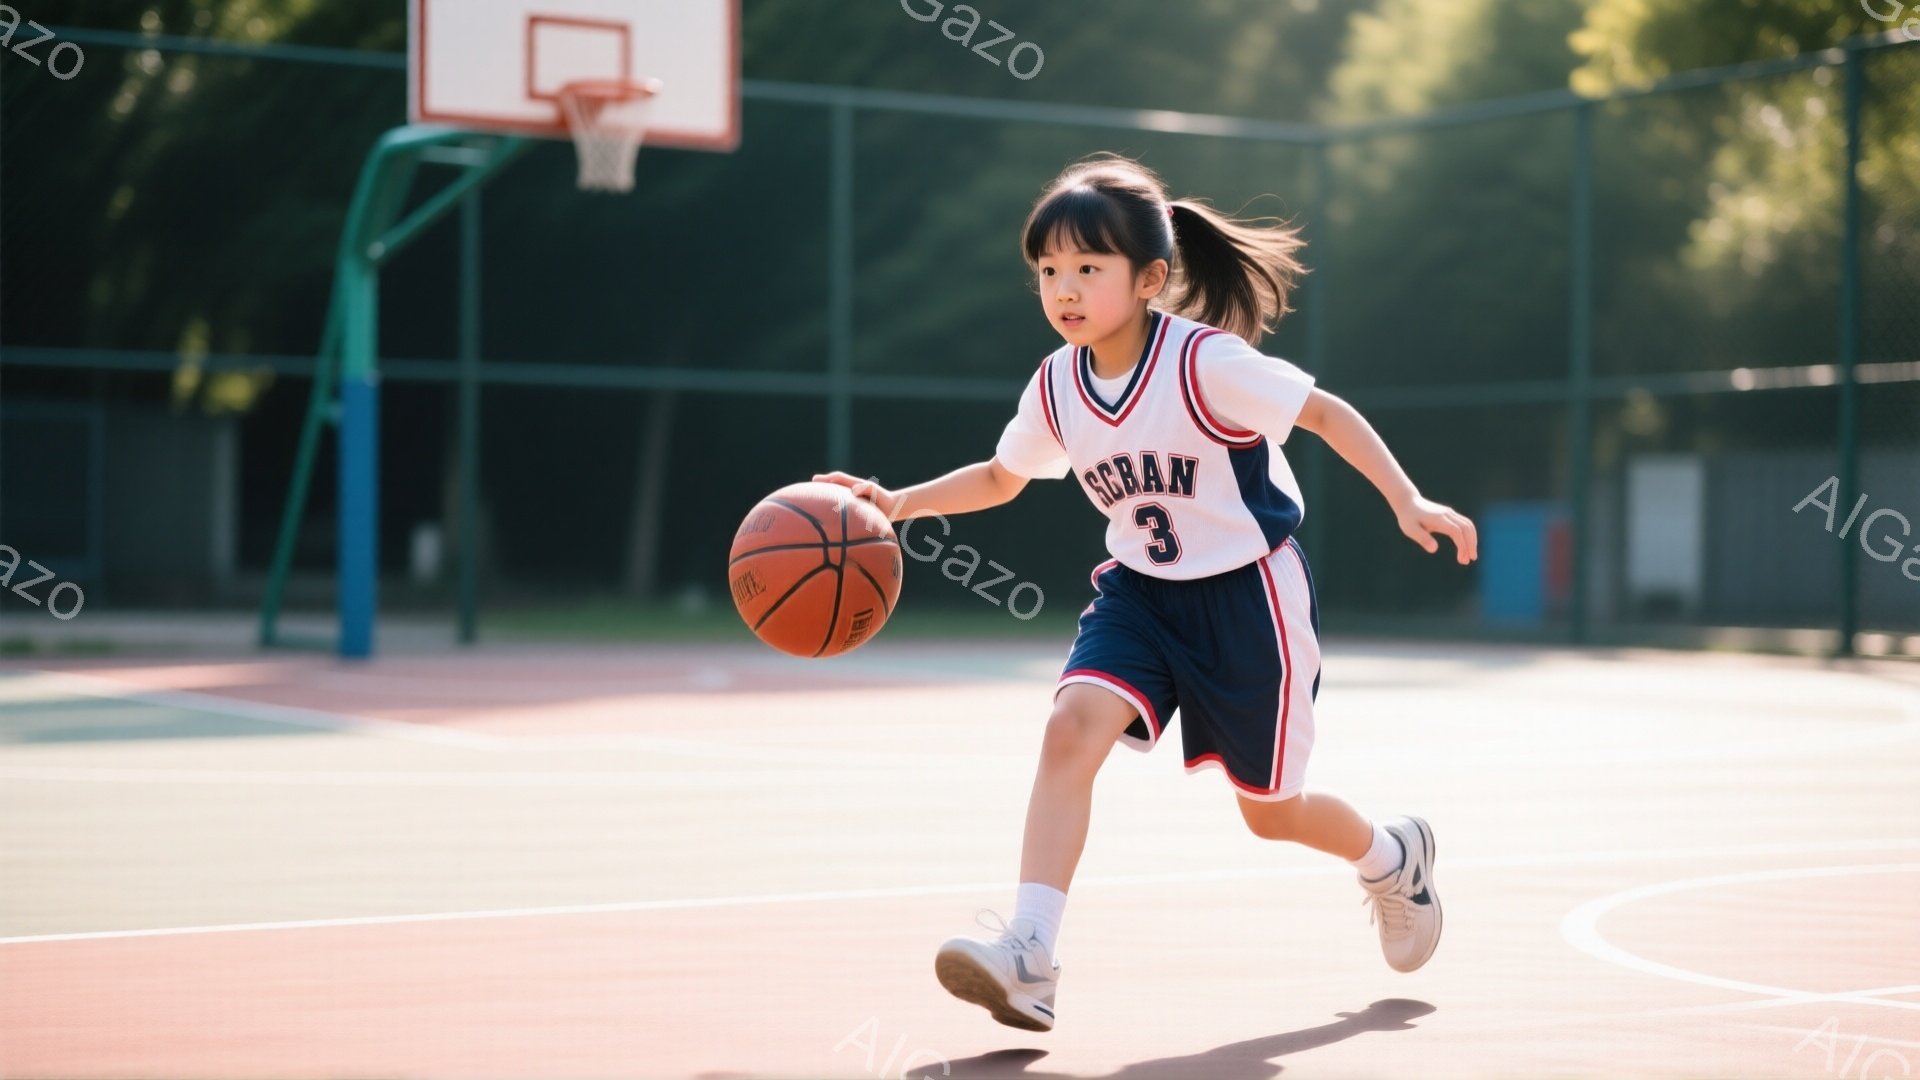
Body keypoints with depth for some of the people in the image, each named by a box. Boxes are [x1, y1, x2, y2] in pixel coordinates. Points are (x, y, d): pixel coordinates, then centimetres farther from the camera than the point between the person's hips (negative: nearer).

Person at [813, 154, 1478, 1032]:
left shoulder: (1206, 361, -23)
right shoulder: (1055, 386, -5)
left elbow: (1326, 412, -14)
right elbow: (1001, 477, 13)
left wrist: (1407, 503, -23)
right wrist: (896, 503, -1)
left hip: (1248, 594, -4)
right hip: (1140, 591, 4)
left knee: (1271, 812, 8)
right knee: (1072, 727, -23)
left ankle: (1394, 858, 43)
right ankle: (1028, 959, -27)